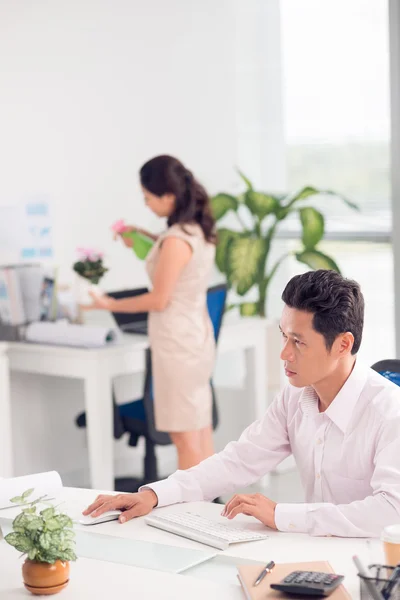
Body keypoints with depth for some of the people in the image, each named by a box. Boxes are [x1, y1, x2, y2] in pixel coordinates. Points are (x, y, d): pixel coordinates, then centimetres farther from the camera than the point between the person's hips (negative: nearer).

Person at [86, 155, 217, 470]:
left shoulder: (176, 240, -21)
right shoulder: (199, 229, 5)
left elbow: (159, 300, -17)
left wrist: (110, 304, -5)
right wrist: (147, 238, 19)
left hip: (177, 344, -9)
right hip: (197, 337, 9)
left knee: (185, 438, -2)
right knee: (201, 435, 14)